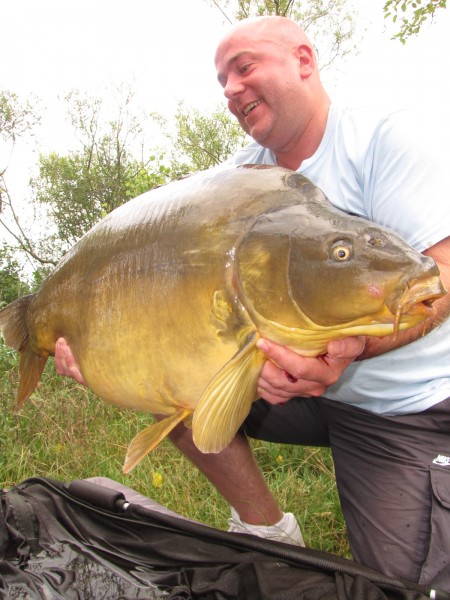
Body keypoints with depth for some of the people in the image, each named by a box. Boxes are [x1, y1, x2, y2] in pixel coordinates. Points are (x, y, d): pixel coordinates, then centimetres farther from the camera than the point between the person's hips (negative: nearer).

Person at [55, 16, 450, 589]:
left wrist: (349, 346, -39)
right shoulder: (241, 174, 2)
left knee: (403, 580, -12)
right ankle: (266, 528, 5)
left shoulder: (383, 136, -13)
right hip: (298, 377, 5)